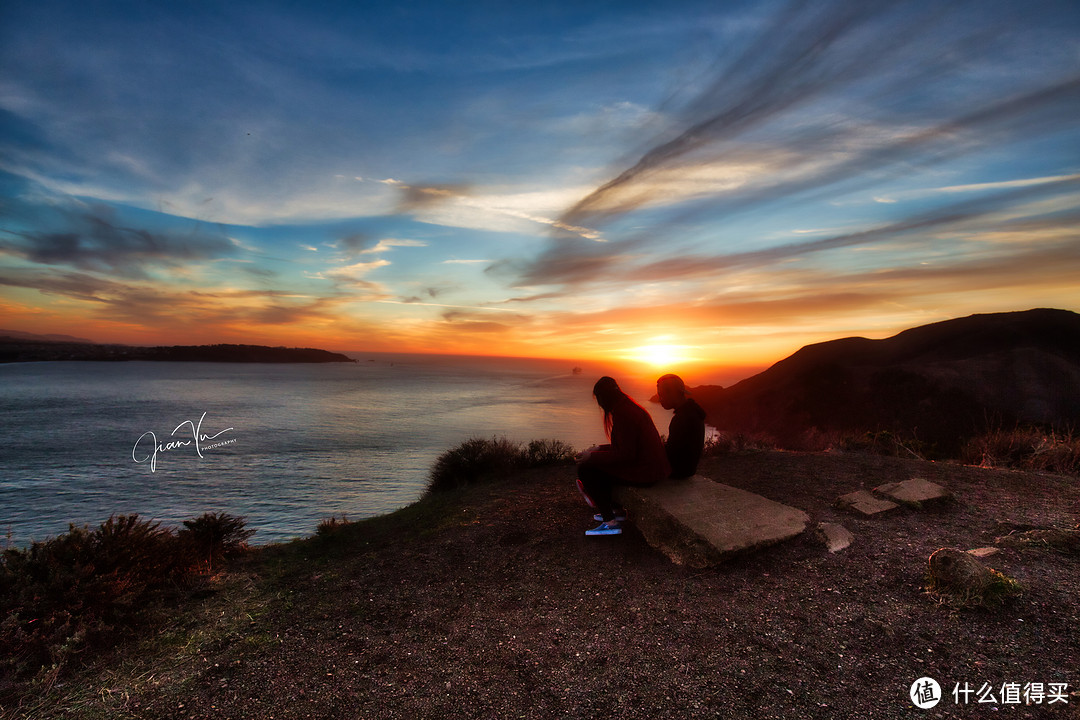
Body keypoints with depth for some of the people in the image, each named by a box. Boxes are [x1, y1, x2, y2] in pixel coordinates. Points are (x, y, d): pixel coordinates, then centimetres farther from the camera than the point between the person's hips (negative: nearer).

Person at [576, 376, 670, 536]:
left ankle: (611, 522, -1)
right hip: (652, 465, 10)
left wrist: (593, 456, -11)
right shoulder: (632, 408, 11)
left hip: (642, 472, -10)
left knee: (585, 469, -6)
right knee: (600, 464, 22)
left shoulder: (622, 414, -20)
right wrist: (600, 449, 19)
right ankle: (616, 510, 24)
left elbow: (625, 455, -21)